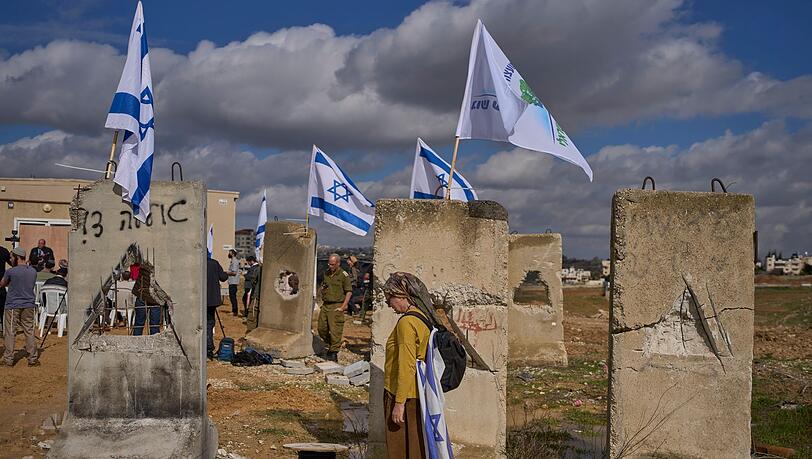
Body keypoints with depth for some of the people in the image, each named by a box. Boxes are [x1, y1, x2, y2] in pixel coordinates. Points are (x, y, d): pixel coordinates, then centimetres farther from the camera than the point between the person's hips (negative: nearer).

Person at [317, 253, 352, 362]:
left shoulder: (343, 275, -8)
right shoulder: (326, 273, 12)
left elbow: (349, 292, -8)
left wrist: (343, 306, -13)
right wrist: (323, 300, 11)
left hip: (336, 306, -7)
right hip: (325, 305, 7)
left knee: (335, 331, -7)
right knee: (322, 329, 9)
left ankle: (333, 352, 2)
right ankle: (330, 345, 30)